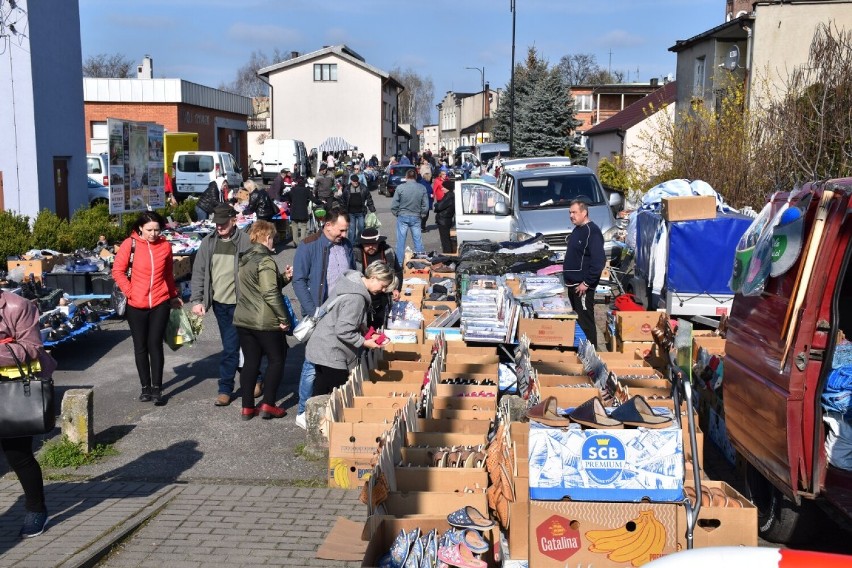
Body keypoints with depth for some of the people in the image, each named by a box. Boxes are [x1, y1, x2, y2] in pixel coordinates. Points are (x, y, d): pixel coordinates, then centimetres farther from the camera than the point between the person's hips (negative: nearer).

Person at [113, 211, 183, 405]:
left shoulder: (165, 245, 1)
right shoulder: (130, 244, -7)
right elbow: (118, 271, -2)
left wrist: (173, 295, 17)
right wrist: (130, 291, -9)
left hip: (160, 303, 1)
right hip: (136, 305, 0)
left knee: (155, 344, -1)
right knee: (141, 347, 9)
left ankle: (157, 389, 5)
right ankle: (145, 387, 20)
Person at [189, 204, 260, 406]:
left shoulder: (245, 242, -9)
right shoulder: (208, 243, 5)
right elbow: (198, 273, 8)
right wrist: (197, 300, 0)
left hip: (238, 303, -5)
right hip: (219, 302, 5)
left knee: (230, 347, -1)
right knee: (231, 345, 12)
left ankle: (225, 388, 14)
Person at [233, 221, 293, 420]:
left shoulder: (245, 259, 11)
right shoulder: (265, 261, -16)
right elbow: (270, 293, -22)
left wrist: (284, 277, 7)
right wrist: (284, 318, -15)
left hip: (243, 320, 8)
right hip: (265, 322, -7)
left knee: (250, 362, 12)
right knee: (276, 360, 7)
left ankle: (247, 407, 15)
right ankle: (268, 404, 5)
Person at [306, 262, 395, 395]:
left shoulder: (352, 282, 5)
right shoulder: (356, 298, -24)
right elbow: (343, 331, -25)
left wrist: (364, 330, 7)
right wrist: (364, 342, -15)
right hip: (332, 355, -10)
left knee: (321, 396, 16)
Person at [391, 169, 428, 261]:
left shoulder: (400, 188, -10)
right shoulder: (422, 188, -5)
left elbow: (394, 205, -8)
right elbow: (426, 206, -2)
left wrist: (396, 214, 9)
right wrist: (421, 215, 12)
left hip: (402, 217, -1)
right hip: (416, 218, 1)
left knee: (401, 241, 7)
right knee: (418, 241, 10)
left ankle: (400, 262, 10)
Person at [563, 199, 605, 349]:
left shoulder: (592, 231, -16)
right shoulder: (577, 229, 14)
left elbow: (598, 261, -23)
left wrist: (587, 283, -22)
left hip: (583, 286, -10)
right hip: (573, 283, 10)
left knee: (585, 321, -5)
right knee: (576, 319, 15)